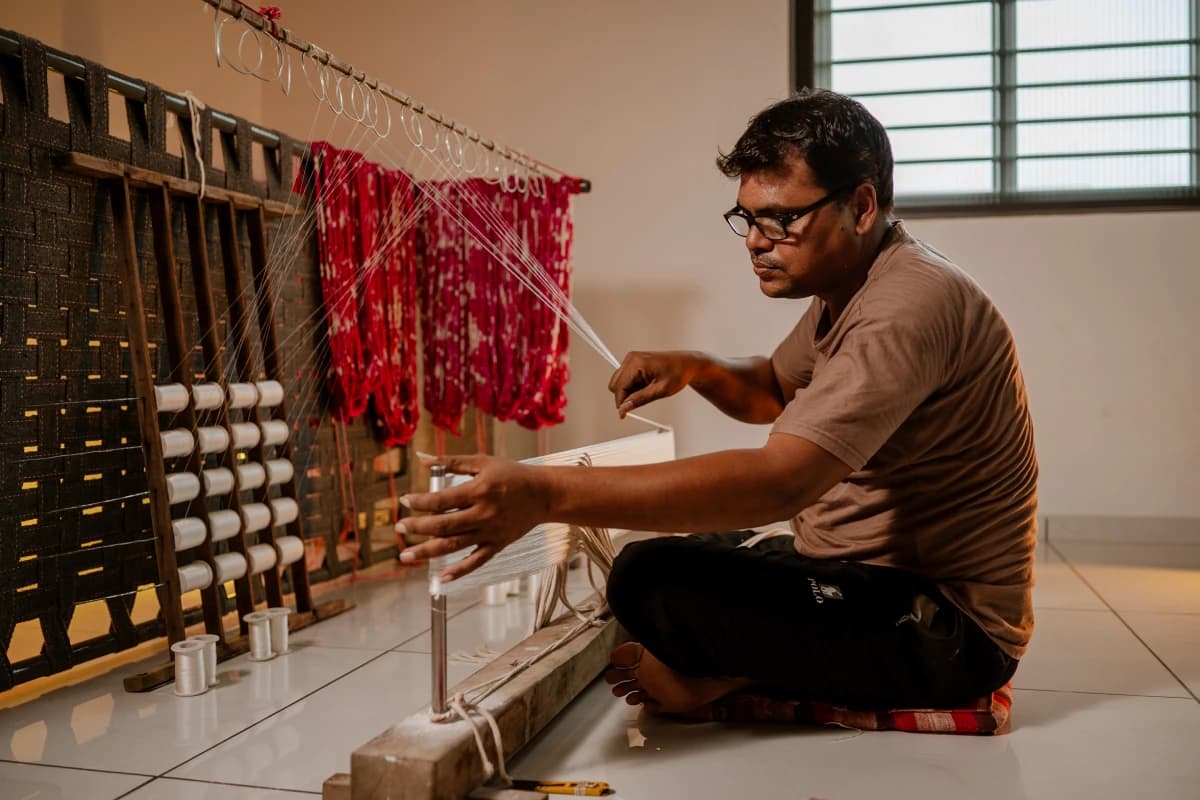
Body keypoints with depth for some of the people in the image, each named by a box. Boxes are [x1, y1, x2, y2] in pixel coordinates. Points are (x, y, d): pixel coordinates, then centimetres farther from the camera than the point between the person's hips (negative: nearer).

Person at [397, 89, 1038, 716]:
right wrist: (691, 369, -1)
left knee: (649, 580, -24)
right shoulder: (847, 287, 8)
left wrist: (545, 493, -41)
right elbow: (774, 391, 23)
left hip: (948, 627, -10)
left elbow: (778, 482, -37)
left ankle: (720, 677, 2)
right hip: (865, 573, 10)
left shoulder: (909, 307, -26)